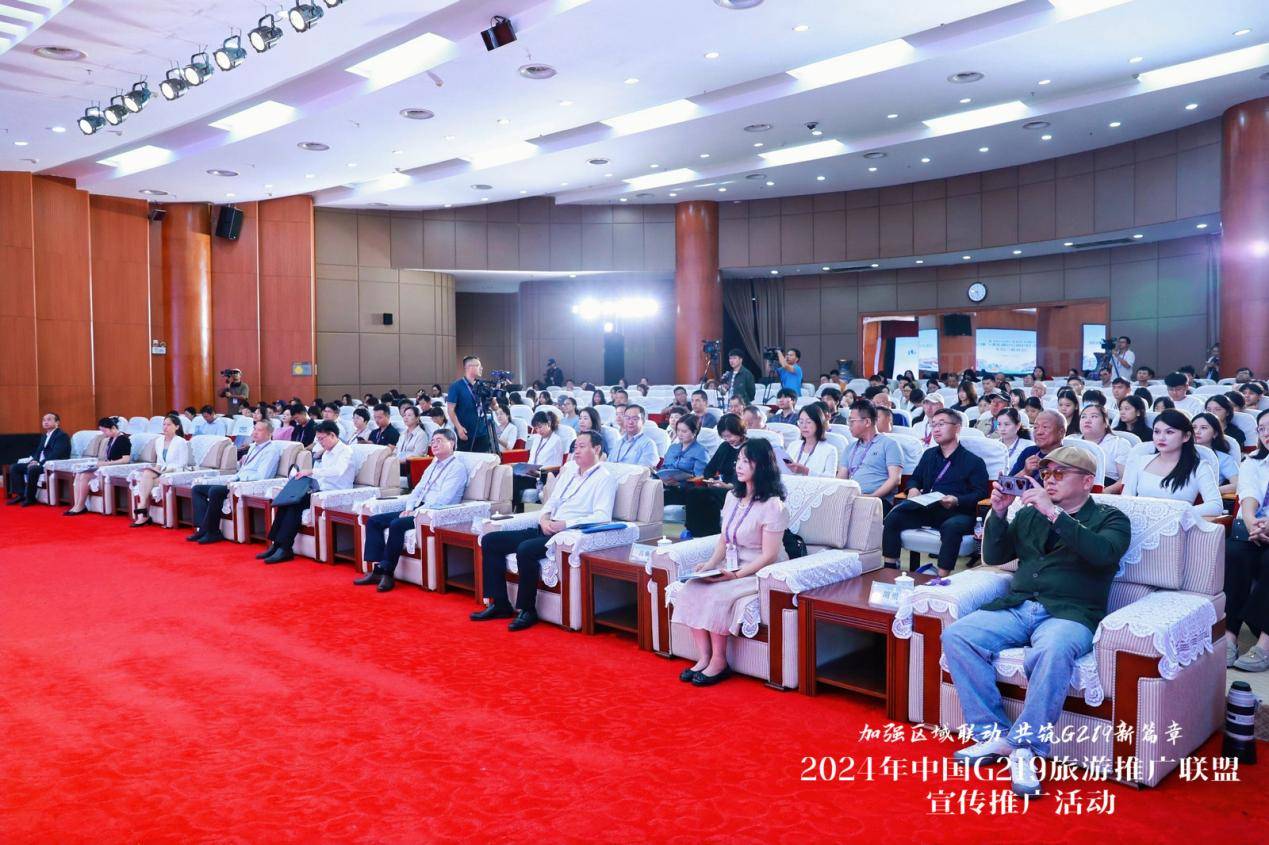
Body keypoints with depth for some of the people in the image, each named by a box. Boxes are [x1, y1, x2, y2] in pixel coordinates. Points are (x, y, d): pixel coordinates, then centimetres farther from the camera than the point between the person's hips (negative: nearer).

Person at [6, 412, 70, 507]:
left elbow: (56, 454, -20)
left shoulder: (62, 435, -8)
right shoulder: (44, 436, 23)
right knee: (14, 467, 1)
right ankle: (21, 495, -4)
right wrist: (34, 460, -2)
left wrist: (40, 463, -24)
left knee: (32, 469, -34)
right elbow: (39, 451, 21)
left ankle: (30, 498, -22)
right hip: (39, 463, 10)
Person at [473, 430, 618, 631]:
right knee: (490, 541, -1)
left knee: (526, 549, -33)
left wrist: (565, 524, -23)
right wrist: (544, 518, -2)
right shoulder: (569, 470, 19)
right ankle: (500, 604, 2)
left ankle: (527, 610, -15)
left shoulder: (605, 478, -3)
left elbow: (602, 516, -16)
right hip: (547, 529, 8)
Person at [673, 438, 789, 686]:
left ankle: (719, 662, -12)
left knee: (716, 595, -29)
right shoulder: (733, 496, 8)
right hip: (731, 568, 7)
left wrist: (736, 575, -23)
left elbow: (768, 555, -18)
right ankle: (703, 658, -11)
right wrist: (711, 563, -2)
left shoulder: (772, 505, -16)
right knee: (690, 590, -16)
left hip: (760, 573, -7)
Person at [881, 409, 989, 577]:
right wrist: (913, 489, 7)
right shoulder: (929, 455, 24)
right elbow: (916, 479, 31)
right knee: (893, 517, -19)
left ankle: (941, 577, -36)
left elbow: (980, 493, -4)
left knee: (951, 527, -39)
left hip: (957, 513, -5)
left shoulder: (974, 461, 5)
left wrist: (956, 501, -20)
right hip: (926, 510, 5)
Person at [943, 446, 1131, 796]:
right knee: (955, 635, -21)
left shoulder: (1110, 518, 10)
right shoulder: (1029, 514, 22)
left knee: (1052, 652, -39)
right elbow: (993, 556, 18)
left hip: (1070, 613, -4)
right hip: (1016, 608, 5)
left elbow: (1103, 552, -13)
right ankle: (993, 734, -15)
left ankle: (1025, 747, -27)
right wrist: (998, 512, 3)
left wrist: (1054, 513, -19)